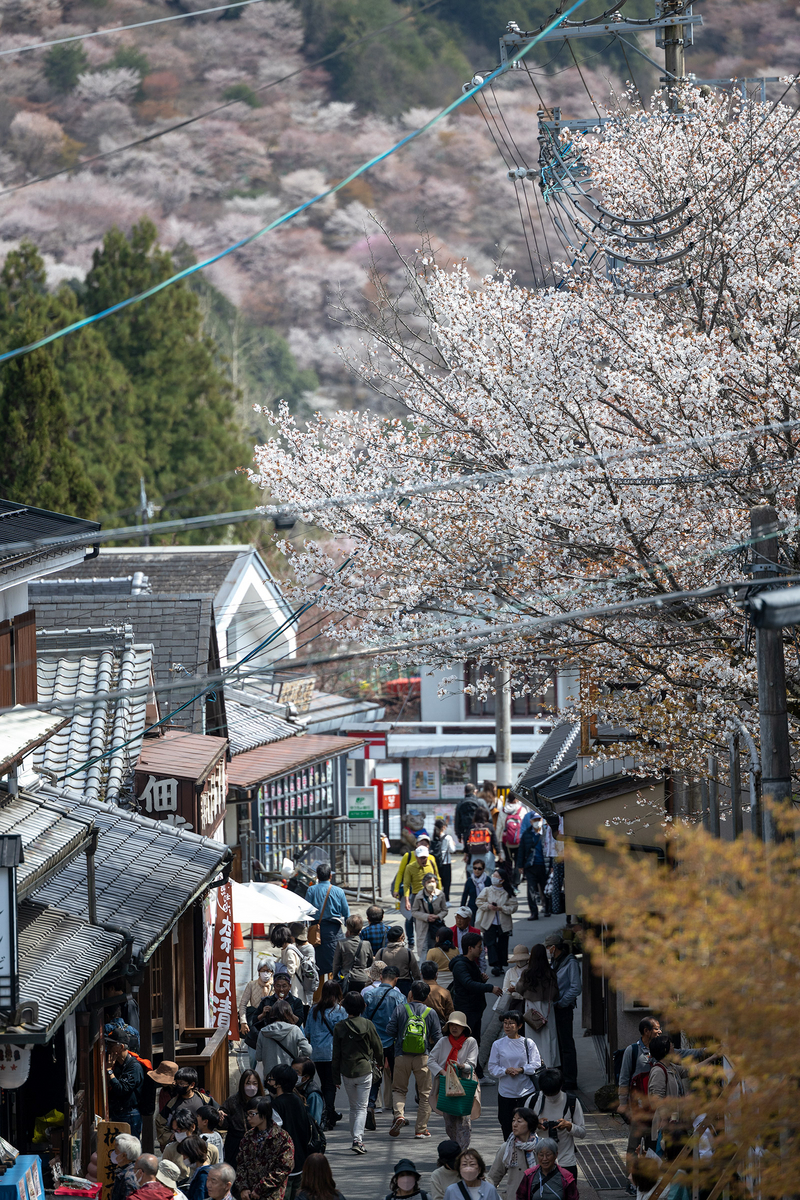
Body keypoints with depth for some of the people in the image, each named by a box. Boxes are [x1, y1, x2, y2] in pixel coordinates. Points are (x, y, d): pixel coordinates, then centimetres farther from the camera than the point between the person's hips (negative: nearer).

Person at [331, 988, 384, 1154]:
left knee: (353, 1107, 18)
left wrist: (336, 1078, 8)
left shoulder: (340, 1027, -3)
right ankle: (358, 1139, -16)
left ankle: (355, 1138, 23)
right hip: (364, 1070, -2)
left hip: (346, 1072, 2)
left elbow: (336, 1055, 1)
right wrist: (380, 1064, 21)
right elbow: (378, 1047, 0)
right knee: (362, 1107, -1)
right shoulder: (367, 1024, -8)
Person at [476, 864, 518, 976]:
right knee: (491, 944, -12)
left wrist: (501, 908, -16)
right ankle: (495, 965, -17)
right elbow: (480, 902, 3)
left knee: (502, 945, 6)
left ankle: (501, 966, 17)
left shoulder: (508, 893, 0)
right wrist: (488, 906, -16)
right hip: (489, 923, 0)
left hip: (503, 924, 0)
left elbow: (513, 907, -4)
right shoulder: (487, 890, 4)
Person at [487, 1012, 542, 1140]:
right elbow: (492, 1068, 2)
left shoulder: (528, 1043, 0)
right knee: (507, 1126, 5)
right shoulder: (498, 1044, 3)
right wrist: (506, 1071, -17)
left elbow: (536, 1065, -3)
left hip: (526, 1091, -1)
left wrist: (521, 1070, -19)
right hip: (506, 1093, 1)